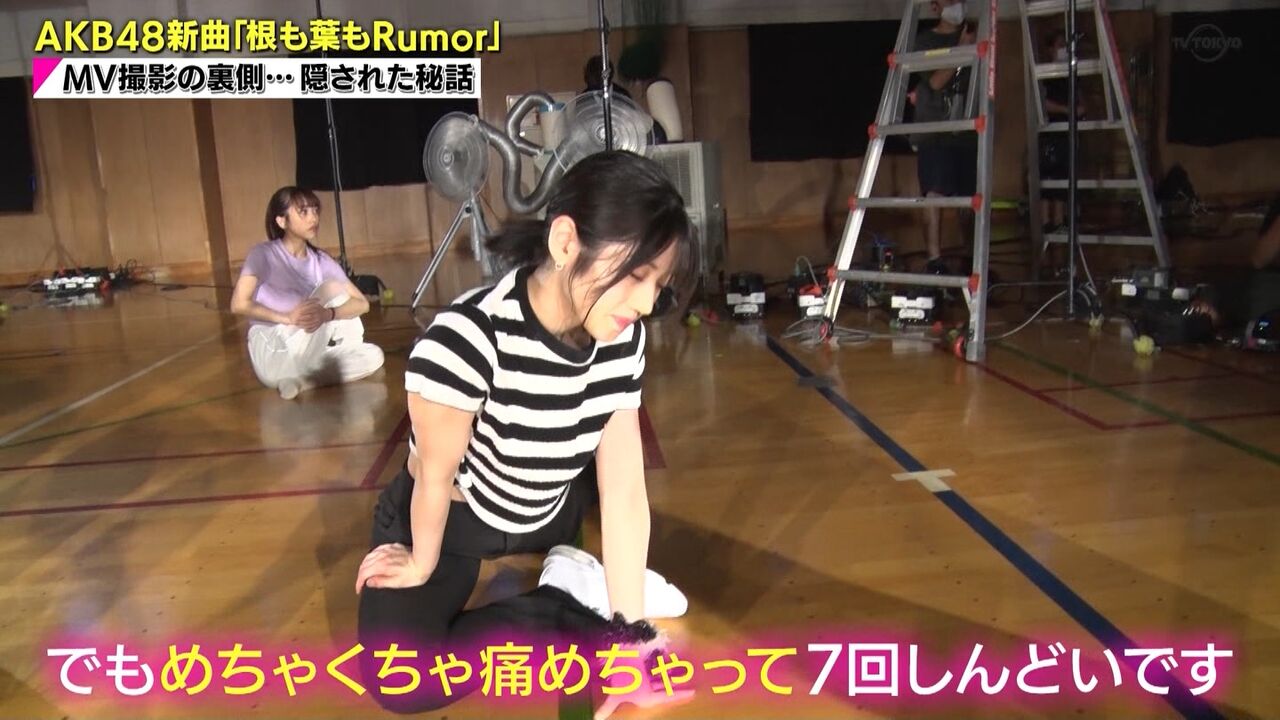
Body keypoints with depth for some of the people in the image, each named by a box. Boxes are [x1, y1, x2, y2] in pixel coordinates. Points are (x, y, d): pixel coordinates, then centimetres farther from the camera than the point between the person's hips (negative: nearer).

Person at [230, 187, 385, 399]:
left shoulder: (321, 261, 7)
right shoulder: (263, 254, -6)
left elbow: (362, 304, -5)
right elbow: (239, 304, -17)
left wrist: (327, 314, -26)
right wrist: (287, 317, -30)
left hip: (306, 356, 5)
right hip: (272, 358, -5)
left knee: (373, 356, -18)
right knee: (332, 289, -19)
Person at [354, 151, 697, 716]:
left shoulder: (621, 337, -20)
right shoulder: (468, 337, -38)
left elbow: (624, 491, -17)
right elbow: (436, 477, -22)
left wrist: (632, 637, -16)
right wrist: (422, 567, -5)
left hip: (544, 515, 5)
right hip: (444, 520, -5)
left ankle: (576, 578, 6)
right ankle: (571, 599, -7)